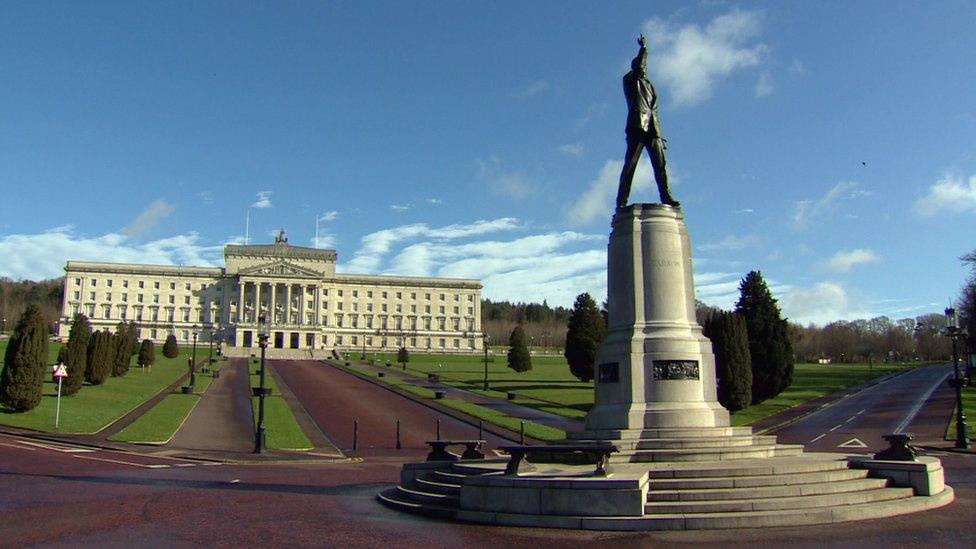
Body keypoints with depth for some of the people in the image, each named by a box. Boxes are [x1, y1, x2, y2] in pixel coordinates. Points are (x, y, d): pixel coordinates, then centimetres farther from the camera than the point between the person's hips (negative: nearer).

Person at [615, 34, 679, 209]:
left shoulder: (650, 86, 31)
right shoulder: (629, 80, 16)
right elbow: (638, 66, -5)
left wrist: (659, 133, 16)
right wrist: (644, 48, 8)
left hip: (653, 129, 6)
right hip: (637, 126, -6)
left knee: (661, 164, -6)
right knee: (630, 164, -12)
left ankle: (666, 196, -9)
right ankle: (621, 201, -15)